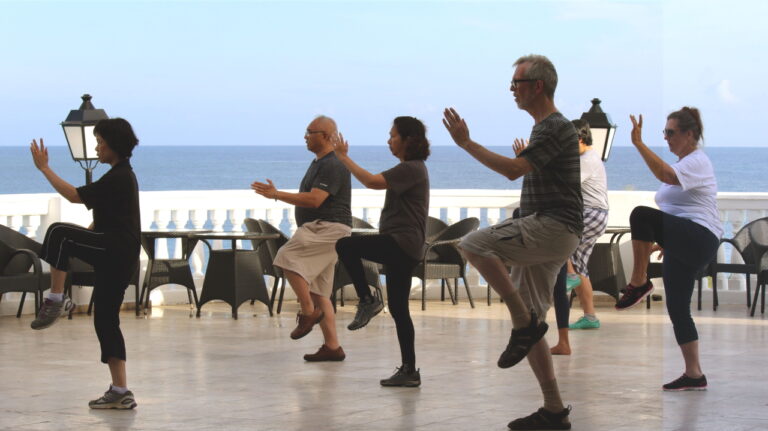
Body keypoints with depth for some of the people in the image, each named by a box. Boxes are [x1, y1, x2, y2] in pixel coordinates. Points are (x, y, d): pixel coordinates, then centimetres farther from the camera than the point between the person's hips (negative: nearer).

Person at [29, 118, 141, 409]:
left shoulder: (118, 178, -11)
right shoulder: (122, 175, 21)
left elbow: (75, 196, -16)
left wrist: (43, 168, -10)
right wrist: (76, 242, 22)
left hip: (113, 251, -10)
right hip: (117, 257, 10)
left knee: (58, 233, -21)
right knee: (106, 320, 9)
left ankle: (56, 299, -16)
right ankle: (120, 393, 9)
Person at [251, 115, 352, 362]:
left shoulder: (332, 165, -14)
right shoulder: (319, 163, 20)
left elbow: (314, 200, -24)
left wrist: (276, 195, -21)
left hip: (329, 228, -11)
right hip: (319, 230, 11)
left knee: (287, 257, -26)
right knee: (317, 293, 8)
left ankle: (308, 313, -19)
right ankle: (332, 347, 8)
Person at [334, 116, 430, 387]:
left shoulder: (411, 169, -11)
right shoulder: (412, 168, 22)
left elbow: (372, 182, -23)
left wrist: (344, 158, -16)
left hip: (400, 243, -11)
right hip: (403, 248, 11)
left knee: (345, 246, -20)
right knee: (398, 309, 8)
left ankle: (367, 301, -12)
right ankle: (409, 371, 8)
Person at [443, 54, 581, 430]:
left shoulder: (555, 128, -11)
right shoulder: (545, 128, 22)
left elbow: (513, 169, -23)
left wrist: (466, 143, -18)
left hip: (553, 228, -10)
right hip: (544, 237, 10)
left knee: (474, 244, -25)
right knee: (529, 325, 7)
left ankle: (525, 321, -19)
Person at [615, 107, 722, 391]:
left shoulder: (697, 162, -7)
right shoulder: (682, 163, 24)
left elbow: (666, 175, -29)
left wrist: (638, 144, -31)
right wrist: (660, 241, 26)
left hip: (699, 240, -10)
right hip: (681, 247, 10)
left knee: (641, 215, -30)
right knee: (677, 309, 7)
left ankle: (638, 282, -21)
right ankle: (694, 375, 10)